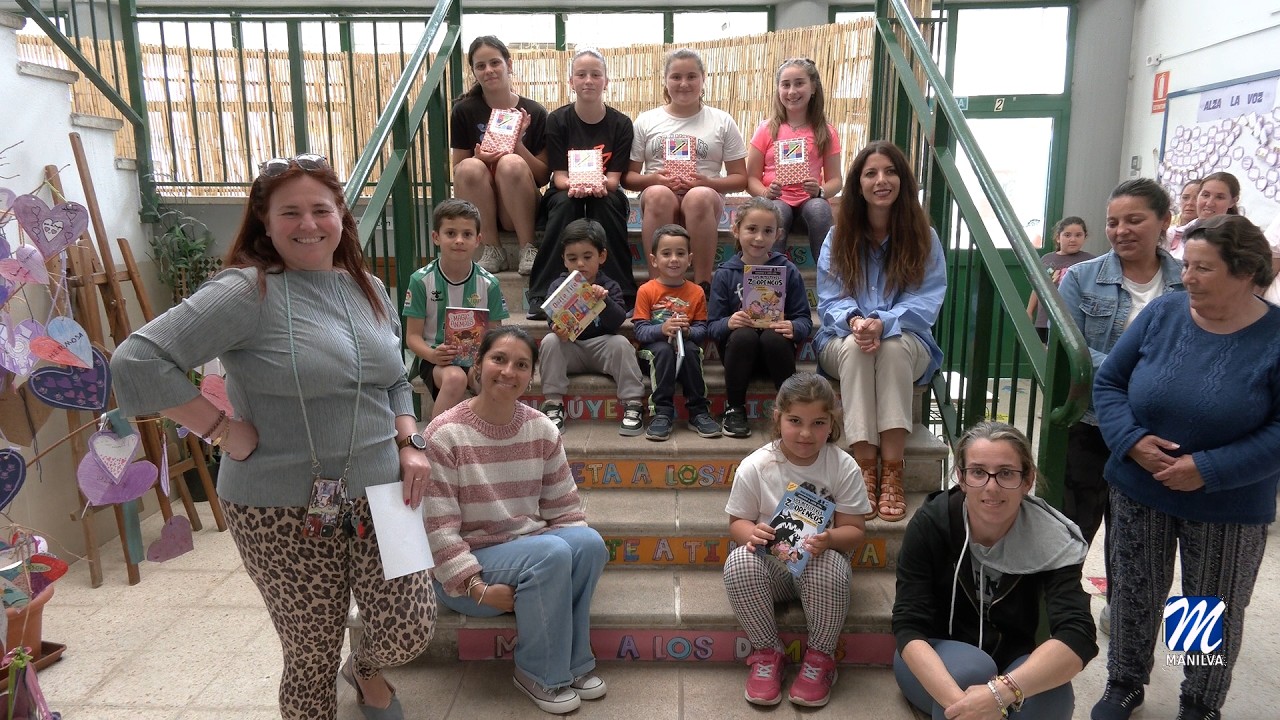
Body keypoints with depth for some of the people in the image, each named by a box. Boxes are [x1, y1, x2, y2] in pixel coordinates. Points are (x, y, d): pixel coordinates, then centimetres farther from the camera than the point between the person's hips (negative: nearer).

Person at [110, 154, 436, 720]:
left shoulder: (368, 289, 8)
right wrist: (223, 429, -17)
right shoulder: (249, 291, -14)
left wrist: (409, 444, 3)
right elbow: (137, 362, -20)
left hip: (378, 494, 5)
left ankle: (366, 669, 45)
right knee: (313, 659, 10)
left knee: (409, 634, 9)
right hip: (284, 511, -5)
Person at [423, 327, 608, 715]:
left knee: (590, 542, -24)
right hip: (465, 567, -5)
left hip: (530, 548, 5)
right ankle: (540, 673, -8)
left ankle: (574, 661, -5)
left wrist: (580, 554, -12)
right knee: (551, 554, -30)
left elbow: (564, 507, 5)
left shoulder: (543, 430, -1)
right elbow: (438, 527, -17)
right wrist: (478, 587, -22)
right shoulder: (444, 434, -16)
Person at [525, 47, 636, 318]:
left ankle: (621, 295, -30)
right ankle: (541, 295, -35)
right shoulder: (558, 120, -4)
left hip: (605, 194, 0)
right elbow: (558, 174, -8)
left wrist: (601, 185, -32)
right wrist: (573, 185, -32)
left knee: (606, 202, -34)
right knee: (565, 202, -34)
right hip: (566, 191, 0)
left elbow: (614, 177, -8)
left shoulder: (621, 124, -4)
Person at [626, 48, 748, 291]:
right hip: (658, 196, 1)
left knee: (699, 196, -37)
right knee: (658, 194, -36)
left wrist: (708, 182, -11)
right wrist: (652, 179, -12)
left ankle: (703, 285, -33)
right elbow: (628, 178, 10)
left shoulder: (722, 122, 12)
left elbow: (740, 179, 8)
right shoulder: (646, 121, 14)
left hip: (706, 199, 0)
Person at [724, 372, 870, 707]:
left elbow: (853, 530, -7)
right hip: (770, 562, 1)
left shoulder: (844, 467, -10)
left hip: (819, 560, 0)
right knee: (738, 563, -31)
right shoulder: (755, 466, -10)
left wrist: (830, 539, -30)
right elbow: (737, 522, -1)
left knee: (831, 566, -35)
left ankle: (820, 656, -6)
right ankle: (767, 652, -7)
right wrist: (751, 533, -26)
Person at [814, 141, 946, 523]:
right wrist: (854, 320, -26)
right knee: (855, 347, -35)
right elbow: (831, 299, -2)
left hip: (907, 341, 0)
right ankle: (865, 468, -38)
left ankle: (892, 471, -38)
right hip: (843, 341, 1)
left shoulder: (923, 238, 2)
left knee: (894, 346, -36)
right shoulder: (839, 237, 5)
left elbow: (926, 301, -9)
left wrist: (883, 323, -29)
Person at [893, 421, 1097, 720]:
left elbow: (1078, 636, -31)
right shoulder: (930, 524, -22)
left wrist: (1002, 692, -47)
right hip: (935, 664, -1)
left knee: (1052, 695, -30)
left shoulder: (1051, 539, -18)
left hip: (1010, 665, 2)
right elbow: (908, 627, -26)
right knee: (970, 668, -33)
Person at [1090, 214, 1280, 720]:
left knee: (1216, 612, 15)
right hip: (1138, 491, 2)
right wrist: (1131, 439, -17)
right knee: (1134, 594, 16)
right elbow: (1108, 382, -1)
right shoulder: (1162, 313, -7)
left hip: (1228, 508, -2)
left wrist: (1209, 469, -23)